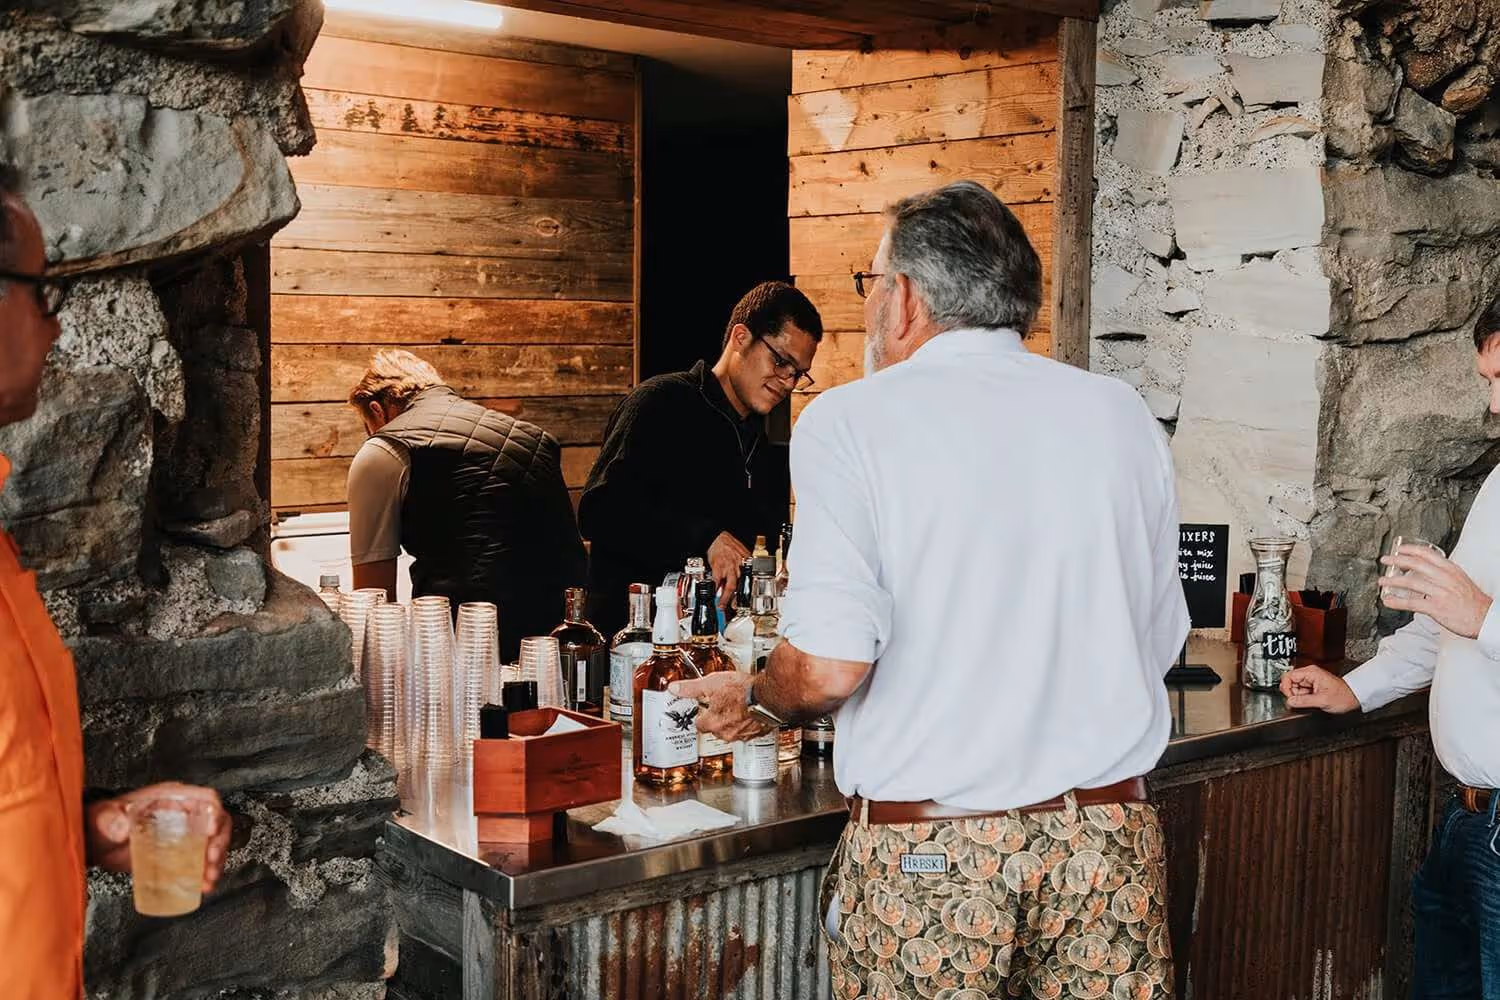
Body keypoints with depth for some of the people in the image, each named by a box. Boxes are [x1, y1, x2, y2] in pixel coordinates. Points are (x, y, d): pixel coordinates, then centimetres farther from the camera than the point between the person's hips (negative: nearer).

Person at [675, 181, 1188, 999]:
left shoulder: (851, 420, -9)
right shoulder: (1121, 415, 3)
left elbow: (828, 667, -17)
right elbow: (1160, 643, 9)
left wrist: (759, 702, 5)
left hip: (924, 850, -3)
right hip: (1108, 837, 4)